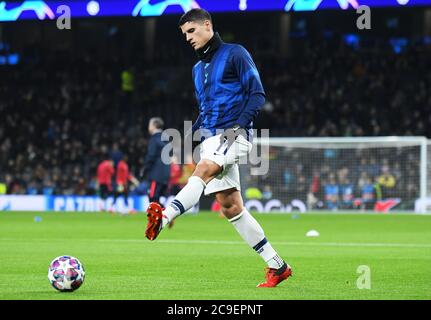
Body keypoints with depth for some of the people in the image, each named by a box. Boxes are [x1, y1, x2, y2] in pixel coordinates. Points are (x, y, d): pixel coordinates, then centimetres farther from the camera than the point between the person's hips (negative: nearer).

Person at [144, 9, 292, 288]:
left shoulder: (235, 54, -1)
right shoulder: (198, 69, 22)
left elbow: (258, 94, -8)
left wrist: (240, 124, -21)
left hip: (234, 134, -8)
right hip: (212, 138, 8)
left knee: (204, 169, -34)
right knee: (231, 207, 2)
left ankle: (165, 216, -55)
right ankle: (277, 266, 8)